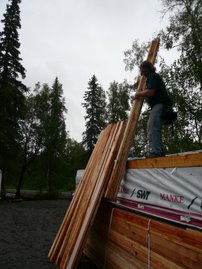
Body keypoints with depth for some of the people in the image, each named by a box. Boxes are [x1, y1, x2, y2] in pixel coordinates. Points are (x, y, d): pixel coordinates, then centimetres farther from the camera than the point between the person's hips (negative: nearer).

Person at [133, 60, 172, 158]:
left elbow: (150, 92, -16)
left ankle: (155, 151, -27)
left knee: (152, 127, -20)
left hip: (160, 104, -11)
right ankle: (160, 151, 6)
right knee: (154, 128, 8)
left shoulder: (153, 76, -3)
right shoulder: (154, 76, 31)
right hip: (158, 105, 11)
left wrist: (138, 94, -3)